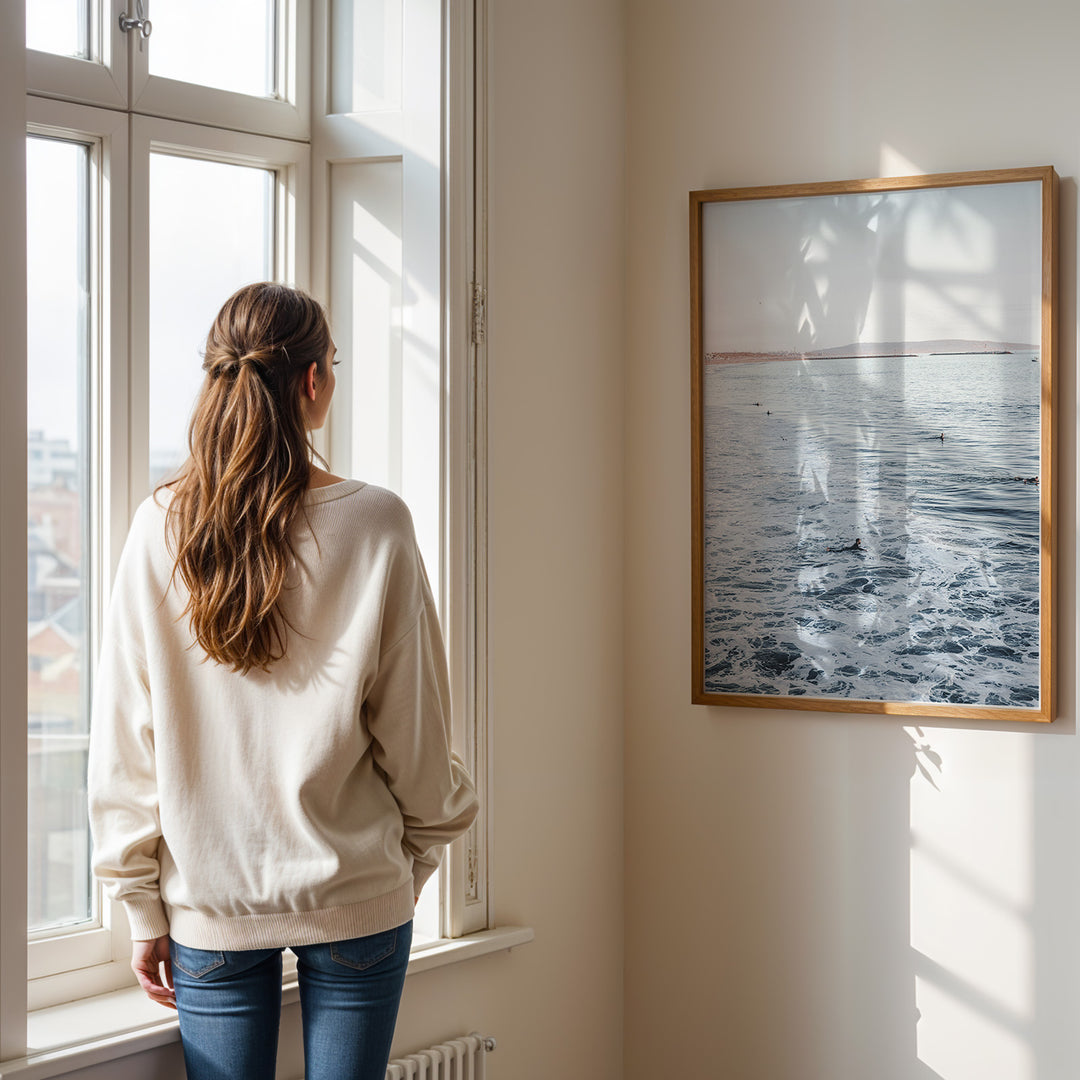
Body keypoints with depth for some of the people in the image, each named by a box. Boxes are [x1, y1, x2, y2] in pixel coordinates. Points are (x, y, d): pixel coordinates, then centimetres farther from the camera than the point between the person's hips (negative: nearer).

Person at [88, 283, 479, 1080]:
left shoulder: (159, 531, -5)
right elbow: (414, 732, -4)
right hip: (356, 894, -1)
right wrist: (421, 852, 13)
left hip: (209, 901, 2)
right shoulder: (375, 526, -10)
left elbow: (125, 743, -2)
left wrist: (143, 907, 6)